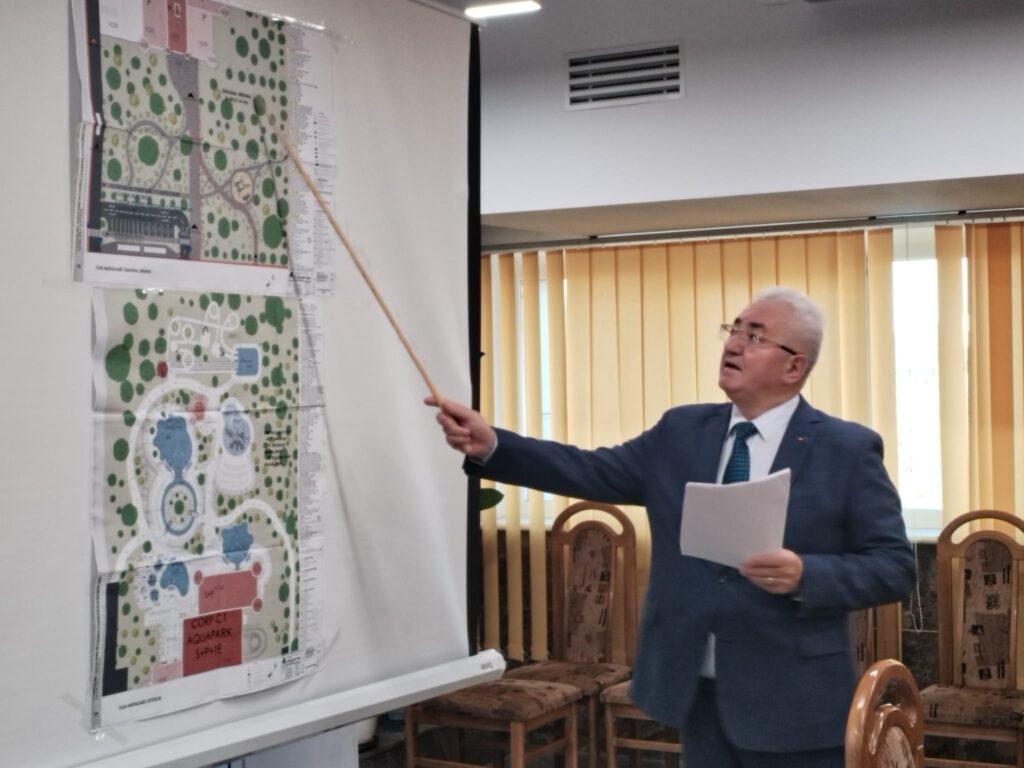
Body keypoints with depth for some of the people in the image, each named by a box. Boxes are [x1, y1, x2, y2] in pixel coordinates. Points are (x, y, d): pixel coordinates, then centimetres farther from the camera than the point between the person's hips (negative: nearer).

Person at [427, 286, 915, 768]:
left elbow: (894, 566, -6)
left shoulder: (848, 449, -5)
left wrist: (804, 576, -23)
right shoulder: (681, 432, 8)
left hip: (790, 701, -4)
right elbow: (595, 473, 5)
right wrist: (491, 446, -6)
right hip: (696, 691, 4)